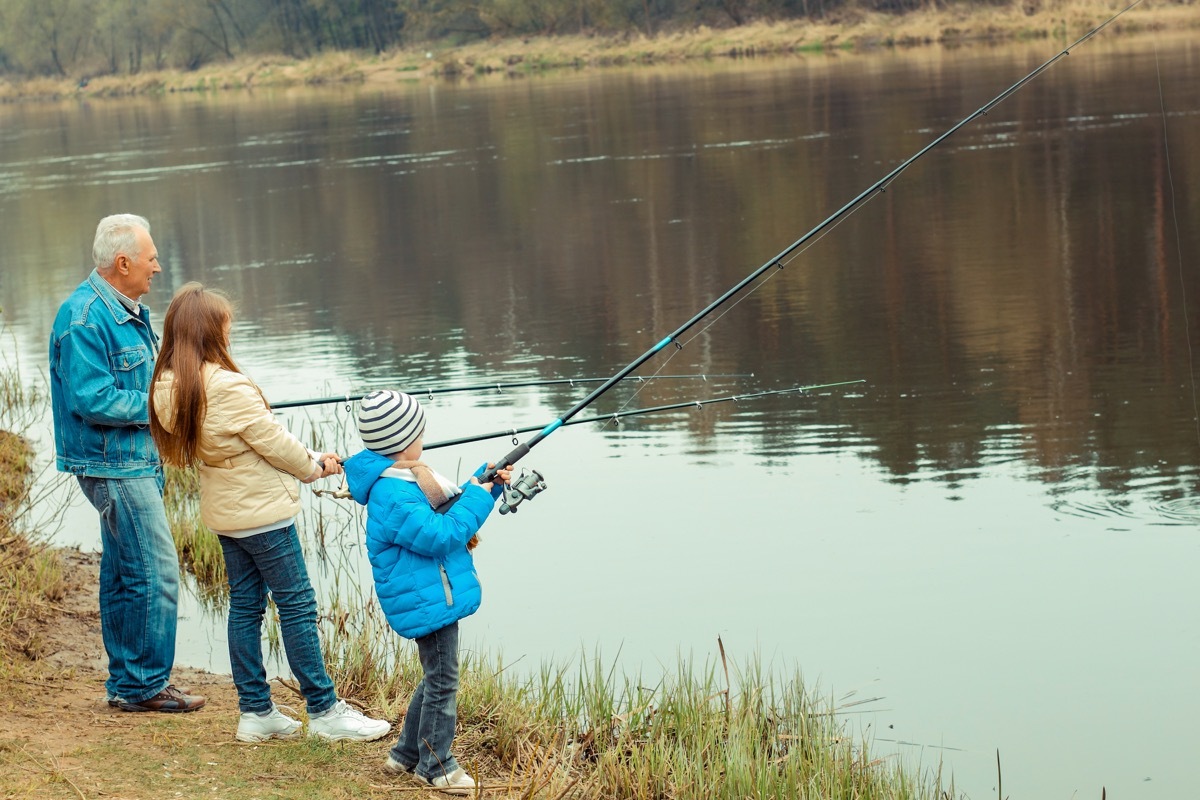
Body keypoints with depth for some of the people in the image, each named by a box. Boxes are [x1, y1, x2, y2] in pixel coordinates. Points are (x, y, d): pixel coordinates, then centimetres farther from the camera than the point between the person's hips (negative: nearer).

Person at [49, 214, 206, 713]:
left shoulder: (128, 310, 12)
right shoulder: (84, 319, -20)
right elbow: (92, 399, -25)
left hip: (134, 461, 10)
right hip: (113, 464, -10)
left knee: (124, 573, 14)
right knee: (155, 572, -9)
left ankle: (126, 683, 21)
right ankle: (145, 685, 0)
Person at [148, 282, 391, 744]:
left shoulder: (168, 389, 0)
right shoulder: (228, 388, -26)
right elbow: (272, 442, -16)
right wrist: (313, 467, 3)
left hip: (223, 513, 9)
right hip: (262, 512, -8)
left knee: (245, 604, 13)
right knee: (296, 604, -1)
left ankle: (255, 712, 17)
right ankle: (324, 712, 4)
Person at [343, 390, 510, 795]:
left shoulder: (406, 477, 11)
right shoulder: (392, 495, -24)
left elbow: (445, 509, 23)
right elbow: (440, 535, -26)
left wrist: (489, 485, 11)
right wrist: (477, 496, -17)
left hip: (437, 594, 11)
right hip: (428, 602, -11)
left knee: (438, 678, 19)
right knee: (442, 681, -2)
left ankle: (406, 754, 29)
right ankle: (434, 765, 10)